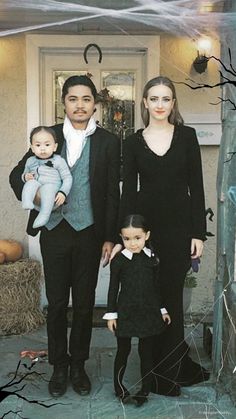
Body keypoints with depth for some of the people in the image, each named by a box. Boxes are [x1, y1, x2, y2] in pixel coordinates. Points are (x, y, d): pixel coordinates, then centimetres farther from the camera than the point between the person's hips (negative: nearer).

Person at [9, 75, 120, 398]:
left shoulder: (108, 142, 1)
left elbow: (113, 194, 1)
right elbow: (17, 175, 10)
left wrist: (110, 237, -2)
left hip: (89, 233, -1)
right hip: (54, 232, 1)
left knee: (84, 303, 9)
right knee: (56, 303, 8)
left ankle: (78, 365, 27)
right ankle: (59, 367, 24)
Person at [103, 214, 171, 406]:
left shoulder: (152, 259, 0)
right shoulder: (119, 260, -8)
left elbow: (156, 286, 10)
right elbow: (113, 288, -3)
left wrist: (162, 310, 13)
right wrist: (111, 314, -2)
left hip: (148, 312, 2)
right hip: (126, 313, -2)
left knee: (146, 351, 10)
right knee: (123, 350, 10)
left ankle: (145, 389, 23)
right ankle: (119, 387, 26)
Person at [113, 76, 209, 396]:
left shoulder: (186, 136, 2)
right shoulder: (133, 142, 5)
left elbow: (196, 186, 0)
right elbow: (128, 191, 3)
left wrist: (199, 232, -5)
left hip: (179, 227, -1)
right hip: (145, 226, 2)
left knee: (170, 296, 3)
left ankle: (168, 373, 21)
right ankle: (179, 367, 24)